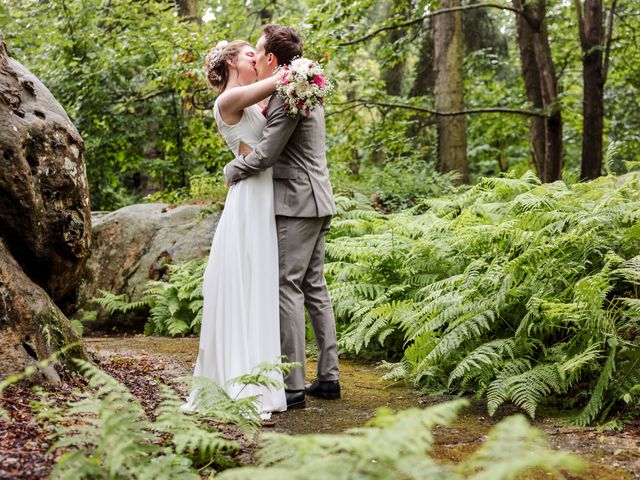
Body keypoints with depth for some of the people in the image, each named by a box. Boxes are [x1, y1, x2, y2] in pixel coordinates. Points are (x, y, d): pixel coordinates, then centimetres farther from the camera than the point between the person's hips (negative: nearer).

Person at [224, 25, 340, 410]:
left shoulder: (287, 95, -16)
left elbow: (265, 154, -19)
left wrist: (233, 170, -2)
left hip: (297, 205, -10)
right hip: (318, 204, 10)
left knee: (288, 289, -7)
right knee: (314, 287, 13)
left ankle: (294, 386, -6)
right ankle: (328, 377, 17)